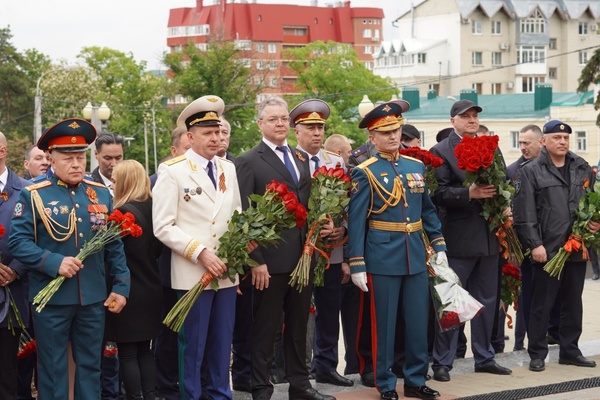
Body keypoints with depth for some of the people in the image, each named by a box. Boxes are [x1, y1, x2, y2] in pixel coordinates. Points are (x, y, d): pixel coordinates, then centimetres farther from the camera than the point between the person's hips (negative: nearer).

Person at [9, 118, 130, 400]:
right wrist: (54, 263, -23)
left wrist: (121, 286, 5)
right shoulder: (33, 196, -5)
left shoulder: (102, 194, 8)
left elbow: (114, 245, 11)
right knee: (52, 369, 4)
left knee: (90, 366, 11)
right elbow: (17, 243, -10)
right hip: (50, 299, -4)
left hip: (93, 298, 4)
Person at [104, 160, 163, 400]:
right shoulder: (153, 208, 5)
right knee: (145, 351, 14)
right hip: (150, 290, 8)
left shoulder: (124, 212, -18)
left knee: (127, 354, 0)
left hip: (127, 291, -8)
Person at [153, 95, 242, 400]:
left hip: (226, 271, 5)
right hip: (192, 273, -5)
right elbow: (163, 227, -11)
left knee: (222, 342, 11)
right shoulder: (172, 171, -7)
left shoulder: (228, 169, 11)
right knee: (193, 345, 2)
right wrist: (201, 253, -17)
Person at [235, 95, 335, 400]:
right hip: (271, 260, -6)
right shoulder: (249, 162, -7)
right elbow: (244, 216, -10)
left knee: (298, 325, 15)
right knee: (265, 327, 4)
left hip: (303, 257, 6)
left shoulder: (302, 158, 13)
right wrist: (256, 261, -16)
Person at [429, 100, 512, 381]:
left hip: (488, 237, 6)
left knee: (486, 300, 14)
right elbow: (439, 193, -14)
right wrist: (470, 193, -24)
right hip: (458, 238, -6)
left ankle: (484, 358, 24)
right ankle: (442, 363, 5)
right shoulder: (441, 152, -5)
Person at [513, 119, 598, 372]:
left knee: (573, 303, 12)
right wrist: (535, 244, -14)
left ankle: (570, 350, 23)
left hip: (577, 249, 5)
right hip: (546, 251, -5)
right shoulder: (530, 172, -3)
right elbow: (525, 214, -8)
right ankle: (537, 354, 10)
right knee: (542, 304, 1)